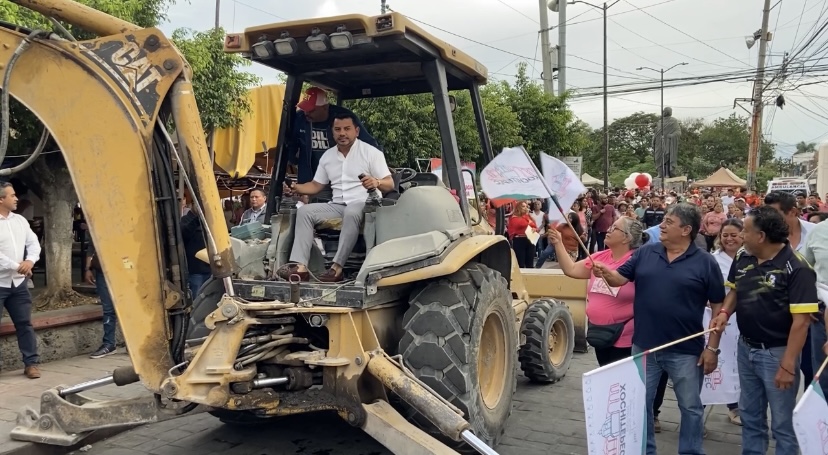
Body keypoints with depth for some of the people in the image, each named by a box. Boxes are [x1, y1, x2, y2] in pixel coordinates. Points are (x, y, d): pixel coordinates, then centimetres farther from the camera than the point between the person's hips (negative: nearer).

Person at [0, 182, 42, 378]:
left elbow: (33, 243, 10)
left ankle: (31, 363, 15)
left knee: (25, 324, 8)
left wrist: (30, 261, -9)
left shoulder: (20, 220, 10)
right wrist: (17, 266, -15)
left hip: (18, 282, 6)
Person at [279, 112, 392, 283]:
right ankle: (300, 266, -29)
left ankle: (337, 267, -37)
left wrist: (376, 182, -30)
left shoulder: (371, 152, -2)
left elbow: (390, 185, -7)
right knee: (304, 211, -16)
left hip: (363, 204, -5)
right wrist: (297, 188, -1)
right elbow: (316, 185, 19)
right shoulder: (328, 156, 14)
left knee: (351, 213, -39)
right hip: (337, 206, 5)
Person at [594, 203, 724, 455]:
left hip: (685, 350, -3)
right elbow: (620, 278, 0)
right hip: (644, 346, 3)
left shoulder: (705, 262, -7)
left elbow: (718, 307, -5)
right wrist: (606, 273, -23)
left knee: (690, 407, 13)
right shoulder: (645, 253, 1)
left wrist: (712, 347, -8)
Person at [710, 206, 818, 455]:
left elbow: (801, 320, -22)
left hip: (777, 353, -6)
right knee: (750, 417, 21)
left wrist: (788, 365, -23)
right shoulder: (742, 257, -1)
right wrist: (725, 312, -5)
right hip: (745, 348, 6)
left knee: (783, 424, 10)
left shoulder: (796, 267, -21)